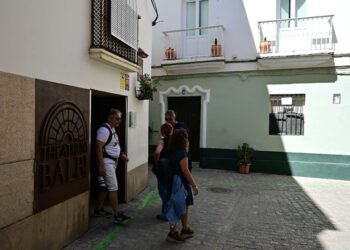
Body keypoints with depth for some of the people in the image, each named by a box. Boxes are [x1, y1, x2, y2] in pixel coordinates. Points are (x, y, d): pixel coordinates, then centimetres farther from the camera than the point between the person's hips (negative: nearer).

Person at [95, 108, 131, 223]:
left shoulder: (112, 129, 13)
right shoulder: (104, 129, -16)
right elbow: (99, 148, -21)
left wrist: (122, 155, 12)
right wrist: (101, 166, -25)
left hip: (113, 161, 10)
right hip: (106, 162, -10)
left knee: (105, 186, 16)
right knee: (113, 187, -10)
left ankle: (99, 209, 28)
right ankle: (117, 215, -4)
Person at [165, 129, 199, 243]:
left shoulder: (173, 152, 5)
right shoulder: (182, 152, -21)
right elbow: (185, 170, -22)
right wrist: (194, 185, -18)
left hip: (175, 181, 9)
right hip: (180, 183, -9)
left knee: (184, 207, 21)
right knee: (178, 208, 4)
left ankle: (185, 229, 35)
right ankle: (172, 232, 16)